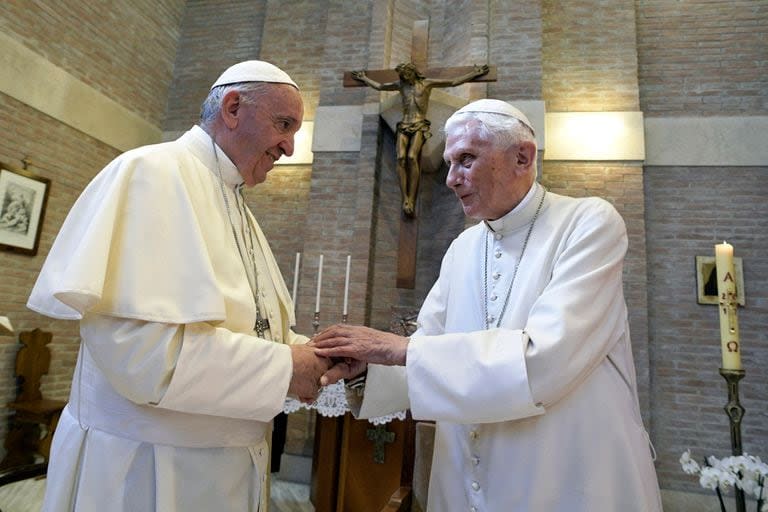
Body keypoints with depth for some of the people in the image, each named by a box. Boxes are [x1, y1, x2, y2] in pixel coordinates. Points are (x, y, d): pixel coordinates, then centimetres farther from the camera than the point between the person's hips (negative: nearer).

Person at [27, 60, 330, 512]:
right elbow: (139, 346, -27)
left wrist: (307, 354, -3)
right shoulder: (153, 173, -16)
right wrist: (282, 367, -21)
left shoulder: (237, 210, 11)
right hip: (148, 468, -8)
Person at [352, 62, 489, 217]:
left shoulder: (426, 83, 14)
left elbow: (453, 82, 15)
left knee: (412, 157, -29)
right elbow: (379, 86, 38)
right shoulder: (401, 85, 23)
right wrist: (364, 78, 47)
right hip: (404, 126, 3)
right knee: (401, 158, -25)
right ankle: (405, 199, -29)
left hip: (420, 126, -3)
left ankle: (411, 200, -32)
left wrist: (474, 73, 14)